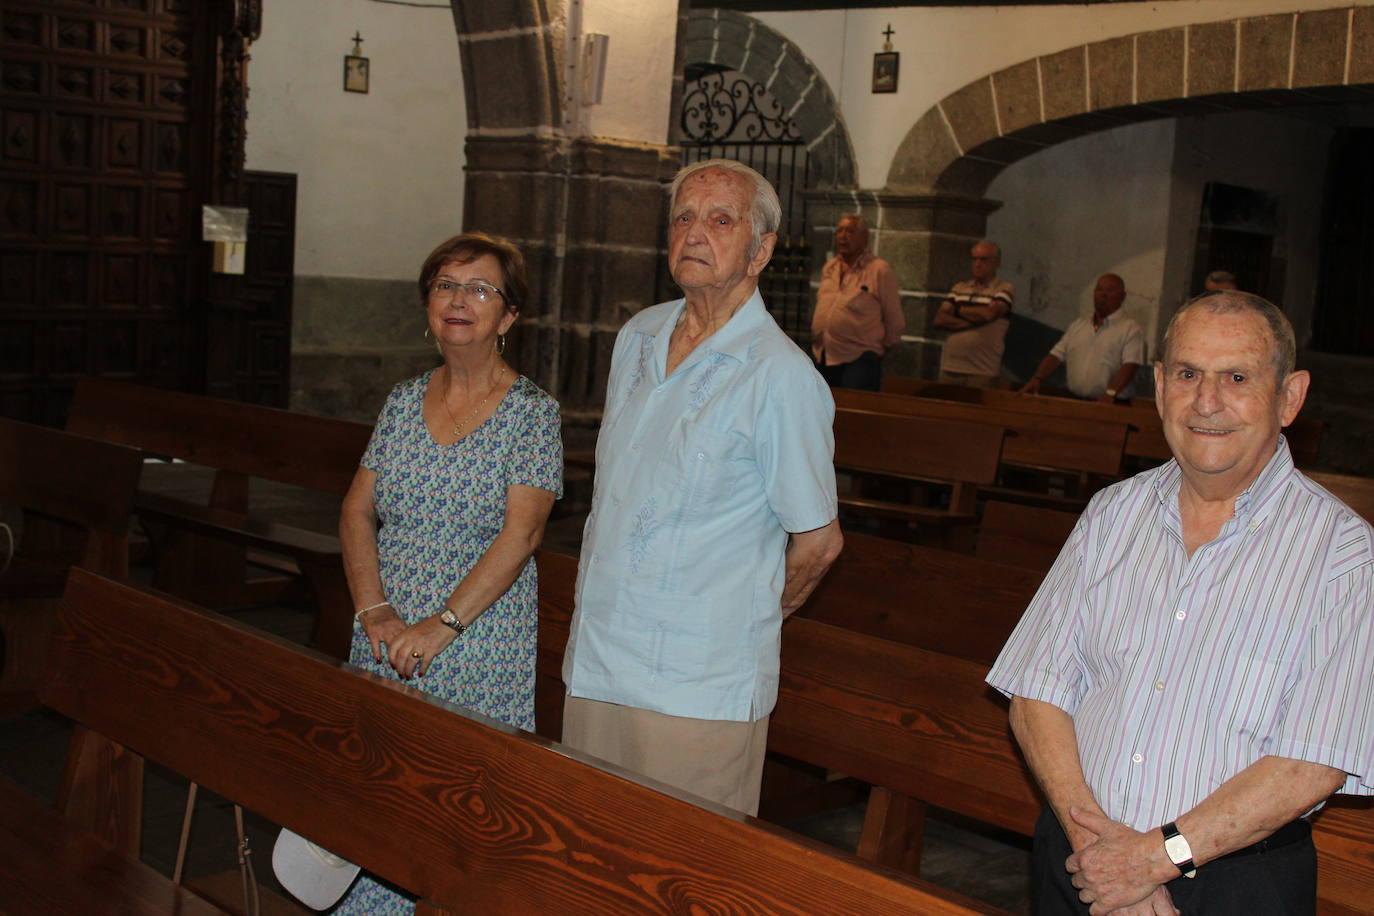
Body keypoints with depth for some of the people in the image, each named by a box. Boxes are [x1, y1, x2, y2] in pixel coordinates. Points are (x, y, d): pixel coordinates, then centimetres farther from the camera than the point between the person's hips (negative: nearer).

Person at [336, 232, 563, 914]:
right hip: (386, 642, 4)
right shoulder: (403, 401, 10)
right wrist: (375, 610, -6)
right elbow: (357, 512, 8)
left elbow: (520, 533, -13)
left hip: (478, 649, -4)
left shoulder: (531, 411, -5)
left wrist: (441, 626, -18)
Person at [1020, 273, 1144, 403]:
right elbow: (1056, 356, 18)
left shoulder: (1131, 330, 4)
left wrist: (1111, 393, -25)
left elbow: (1130, 365, -10)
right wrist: (1037, 379, 1)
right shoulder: (1077, 325, 22)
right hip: (1074, 401, 4)